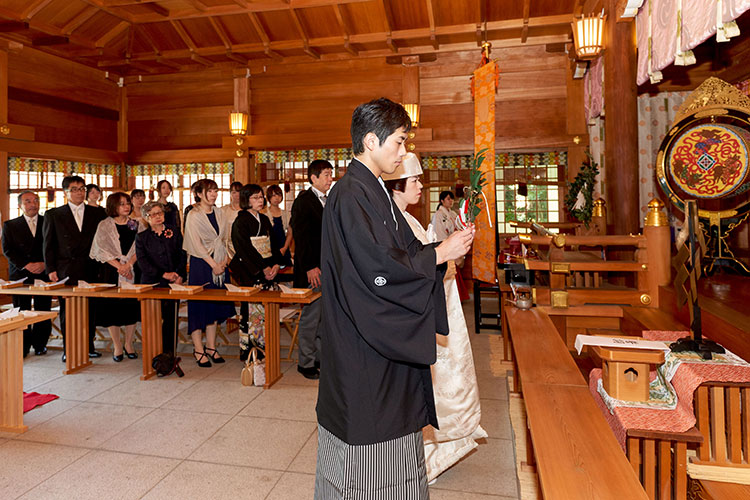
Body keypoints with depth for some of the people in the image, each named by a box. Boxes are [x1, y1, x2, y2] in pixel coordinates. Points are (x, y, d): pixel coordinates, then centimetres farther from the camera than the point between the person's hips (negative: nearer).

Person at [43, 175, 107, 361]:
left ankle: (89, 346, 18)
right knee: (67, 311, 5)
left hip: (90, 270, 1)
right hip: (66, 271, -1)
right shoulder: (53, 215, 6)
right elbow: (48, 244, 5)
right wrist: (50, 269, -2)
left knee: (90, 310, 6)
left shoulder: (97, 213, 9)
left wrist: (101, 265, -1)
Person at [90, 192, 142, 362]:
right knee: (112, 307, 0)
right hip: (111, 272, -2)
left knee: (132, 306, 3)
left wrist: (128, 264, -12)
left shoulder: (136, 225, 8)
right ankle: (117, 346, 12)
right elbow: (102, 250, -4)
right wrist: (118, 265, -13)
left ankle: (128, 344, 17)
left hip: (132, 270, 2)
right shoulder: (104, 225, 2)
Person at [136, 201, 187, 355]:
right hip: (152, 284, -1)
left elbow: (182, 256, 7)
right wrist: (164, 274, -11)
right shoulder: (141, 237, 8)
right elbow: (142, 262, -1)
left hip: (173, 283, 1)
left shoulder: (174, 232, 12)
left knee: (171, 319, -1)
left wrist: (180, 276, -7)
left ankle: (169, 353, 7)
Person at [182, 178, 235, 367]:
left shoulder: (219, 214, 11)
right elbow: (196, 244, -12)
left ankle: (211, 346, 18)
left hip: (219, 264, 6)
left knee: (215, 305, 9)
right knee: (199, 305, -1)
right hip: (200, 264, -6)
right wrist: (213, 263, -15)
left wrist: (224, 260, -2)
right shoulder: (193, 215, -7)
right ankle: (198, 349, 8)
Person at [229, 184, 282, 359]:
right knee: (251, 308, -5)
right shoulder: (241, 221, -5)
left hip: (267, 270, 6)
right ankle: (246, 349, 5)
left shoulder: (264, 219, 16)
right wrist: (263, 269, -13)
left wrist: (276, 264, -1)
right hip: (250, 273, -6)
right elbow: (246, 249, -12)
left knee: (264, 308, 4)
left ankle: (261, 344, 13)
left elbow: (272, 244, 15)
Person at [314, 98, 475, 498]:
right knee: (366, 438, 7)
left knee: (391, 429, 20)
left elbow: (401, 251, 14)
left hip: (386, 341, 10)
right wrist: (439, 254, -15)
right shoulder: (350, 195, -19)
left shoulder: (375, 191, 12)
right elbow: (378, 268, -24)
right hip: (362, 346, -10)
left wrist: (447, 244, -1)